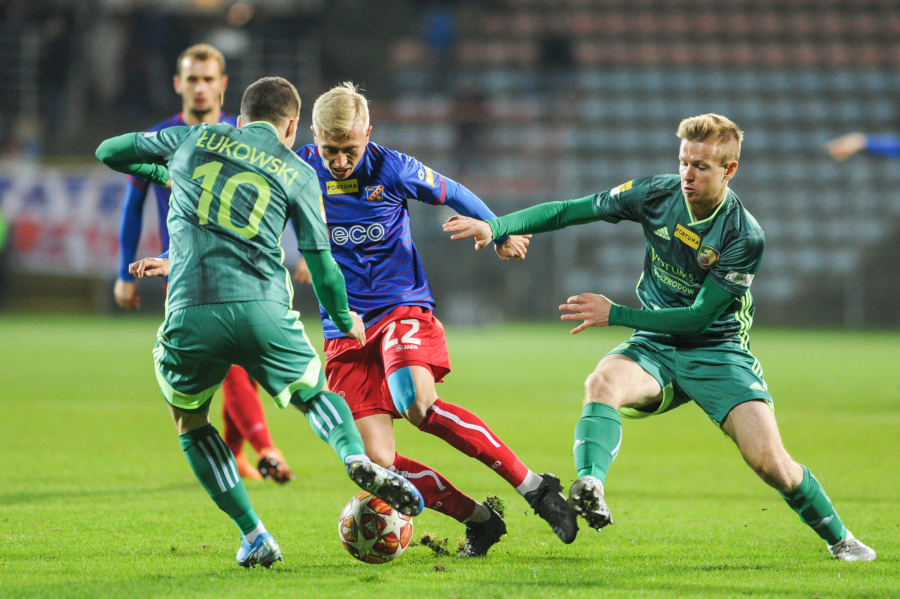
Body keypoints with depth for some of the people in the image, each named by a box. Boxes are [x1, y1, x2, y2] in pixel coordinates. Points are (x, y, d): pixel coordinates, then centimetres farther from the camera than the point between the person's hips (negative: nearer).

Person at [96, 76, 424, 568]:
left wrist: (164, 175, 48)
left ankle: (253, 535, 11)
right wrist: (344, 320, 30)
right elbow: (321, 264, 12)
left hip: (190, 313, 0)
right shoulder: (298, 173, 14)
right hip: (262, 309, 0)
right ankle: (356, 456, -9)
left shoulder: (193, 139, 19)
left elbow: (109, 152, 31)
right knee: (314, 393, 24)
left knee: (190, 422, 23)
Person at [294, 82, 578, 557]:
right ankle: (477, 519, 5)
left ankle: (532, 486, -21)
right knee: (377, 463, -14)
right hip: (344, 330, 2)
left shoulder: (390, 169, -6)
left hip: (402, 307, -2)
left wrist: (499, 233, 22)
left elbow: (453, 194, 13)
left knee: (417, 402, -33)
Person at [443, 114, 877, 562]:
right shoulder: (658, 194, -8)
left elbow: (699, 317, -18)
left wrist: (615, 314, -20)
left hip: (718, 350, -3)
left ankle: (838, 537, 10)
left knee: (771, 464, -16)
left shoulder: (744, 235, -18)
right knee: (603, 382, -33)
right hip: (654, 348, 3)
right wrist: (495, 227, -13)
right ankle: (589, 487, -55)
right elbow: (568, 212, -2)